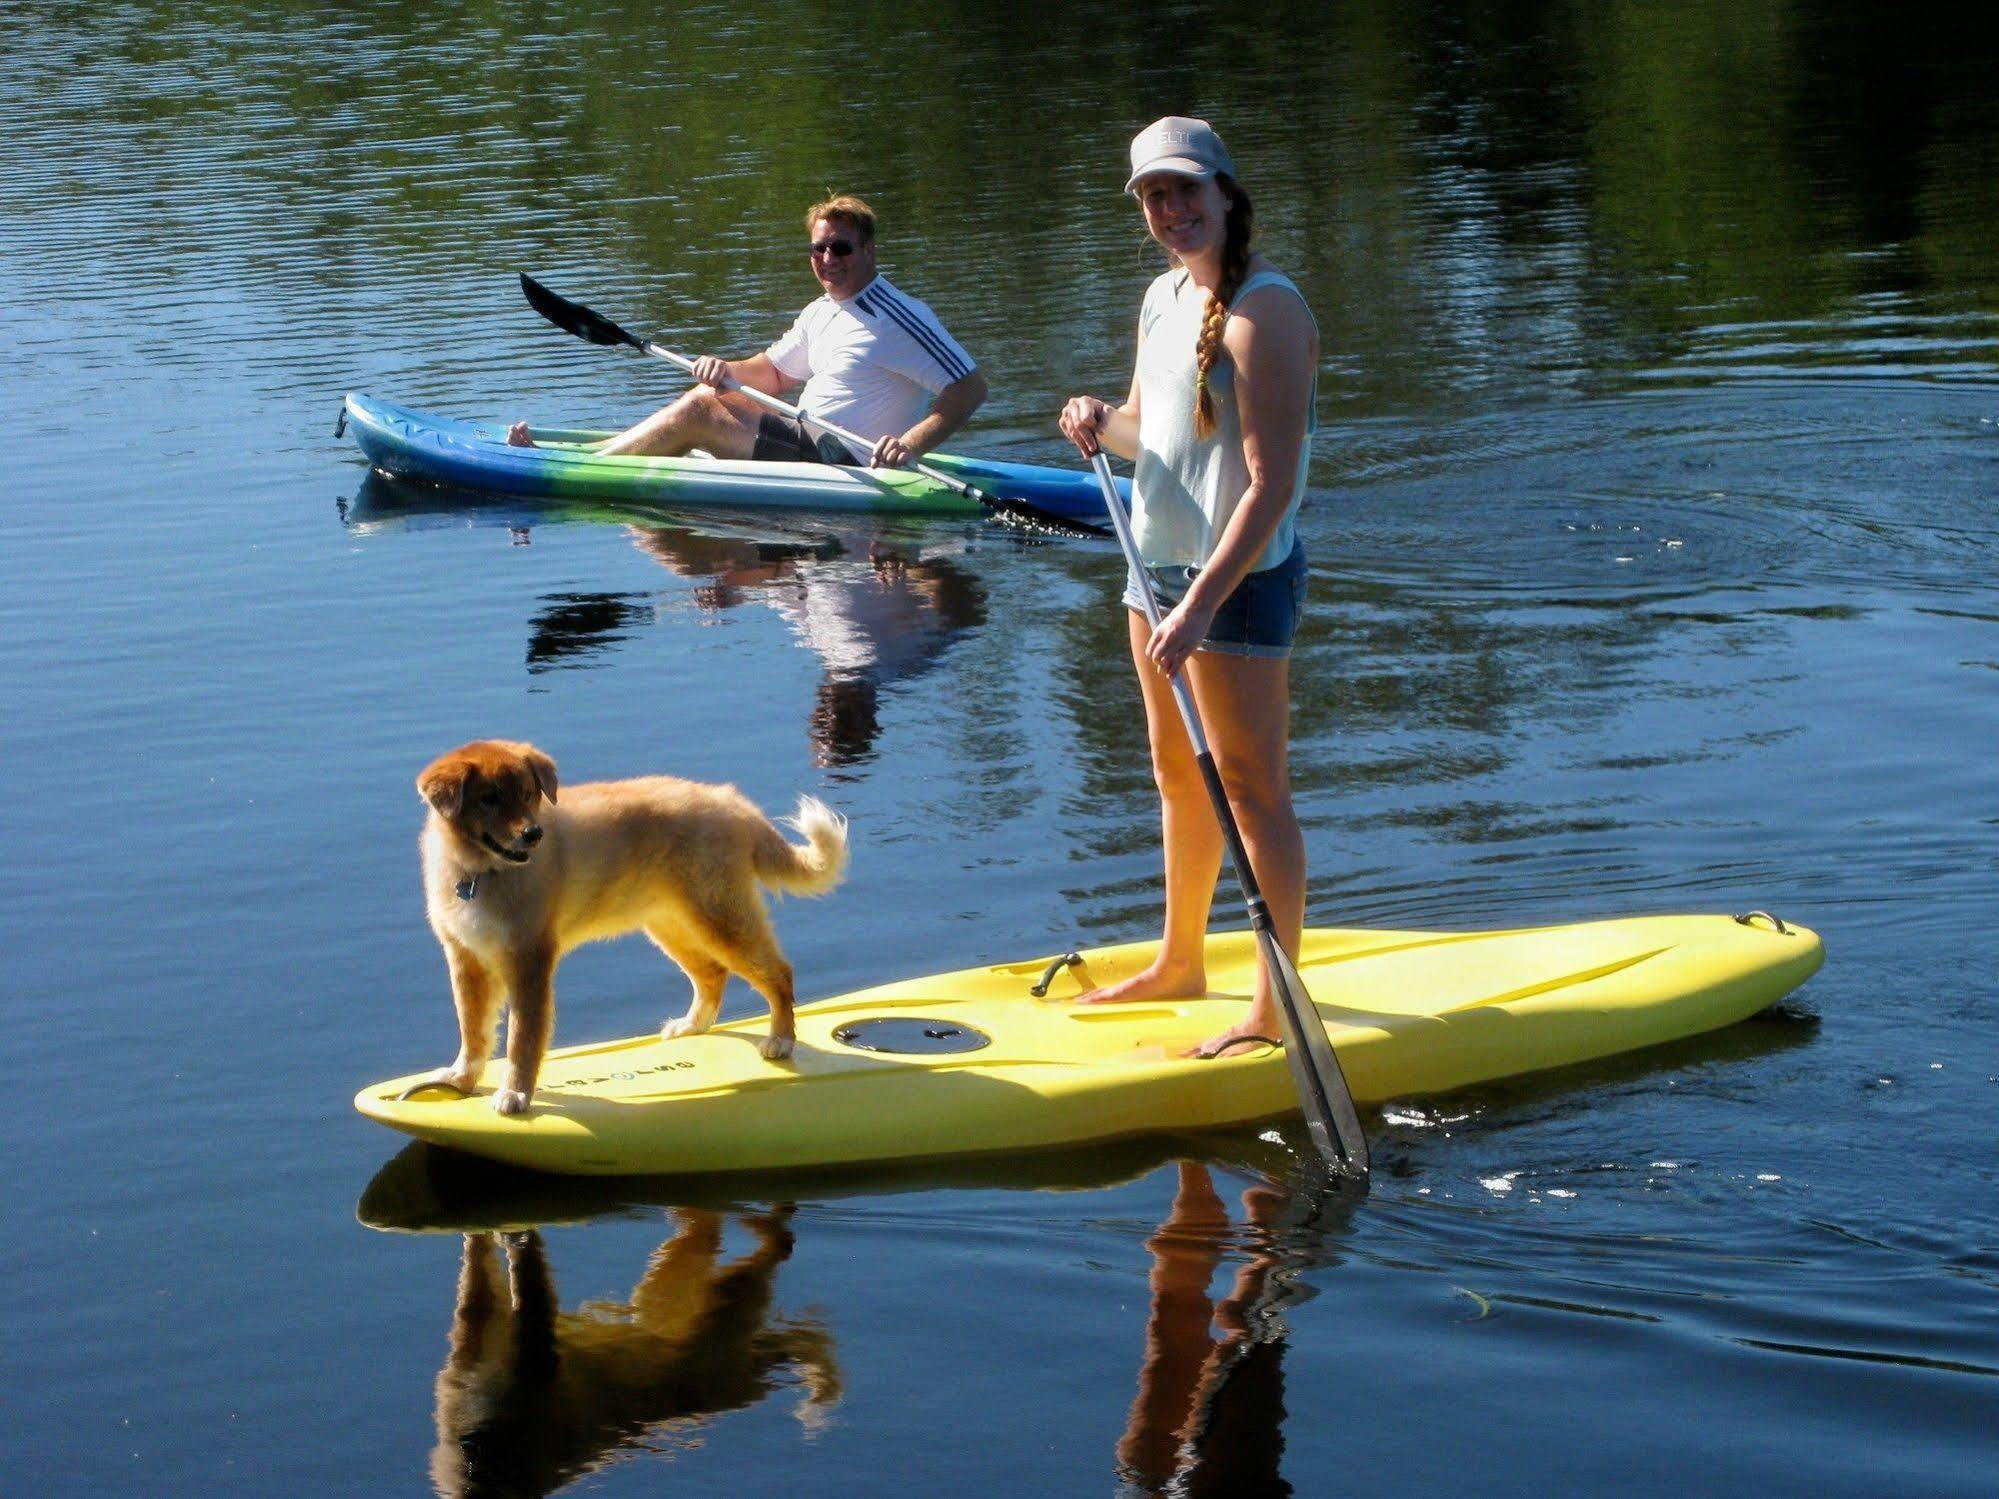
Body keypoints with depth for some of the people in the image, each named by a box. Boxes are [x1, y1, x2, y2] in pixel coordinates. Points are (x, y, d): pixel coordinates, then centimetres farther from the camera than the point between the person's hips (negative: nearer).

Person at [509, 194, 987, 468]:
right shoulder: (820, 314, 15)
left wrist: (911, 445, -31)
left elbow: (973, 386, -18)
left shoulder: (898, 317, -14)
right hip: (807, 440, 9)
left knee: (698, 411, -11)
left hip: (834, 464, -9)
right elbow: (773, 374, 23)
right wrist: (729, 371, 0)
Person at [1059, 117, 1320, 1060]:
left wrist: (1202, 603, -27)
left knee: (1252, 790, -4)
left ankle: (1277, 1008, 2)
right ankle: (1180, 962, 33)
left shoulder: (1263, 312, -19)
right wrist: (1101, 426, -2)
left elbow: (1272, 484, -23)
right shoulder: (1163, 298, 10)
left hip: (1237, 577, -9)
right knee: (1179, 775, 19)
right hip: (1159, 561, 9)